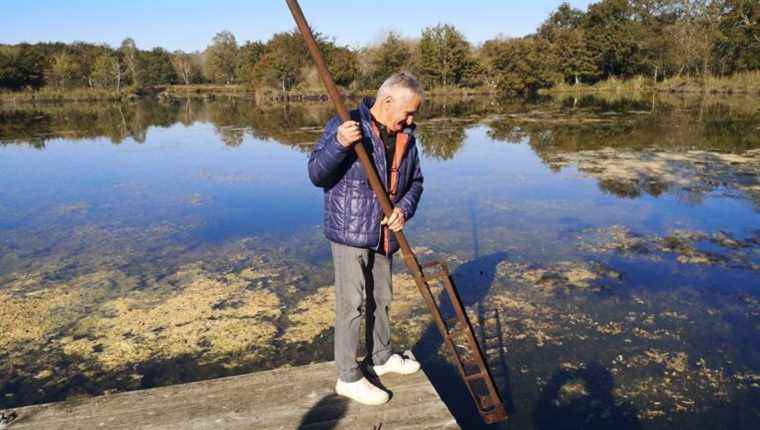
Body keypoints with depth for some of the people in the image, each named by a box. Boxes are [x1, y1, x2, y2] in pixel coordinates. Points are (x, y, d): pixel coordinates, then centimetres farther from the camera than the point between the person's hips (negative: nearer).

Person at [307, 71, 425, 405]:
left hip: (383, 234, 7)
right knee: (352, 304, -1)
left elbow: (415, 181, 12)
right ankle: (348, 377, 14)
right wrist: (338, 143, -35)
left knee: (381, 298, 19)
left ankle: (381, 358, 40)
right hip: (349, 231, -7)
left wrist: (404, 208, -8)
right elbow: (317, 174, -17)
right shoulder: (345, 125, -13)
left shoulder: (405, 136, 6)